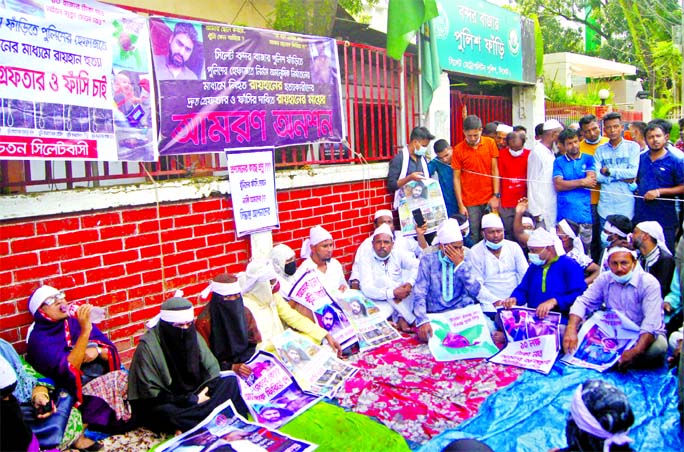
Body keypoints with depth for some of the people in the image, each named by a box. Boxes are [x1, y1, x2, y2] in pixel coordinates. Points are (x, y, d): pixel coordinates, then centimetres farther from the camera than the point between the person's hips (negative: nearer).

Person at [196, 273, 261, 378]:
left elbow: (254, 345, 8)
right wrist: (231, 367, -22)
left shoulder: (244, 312, 0)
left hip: (245, 365, 5)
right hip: (221, 373, -5)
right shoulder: (205, 321, -14)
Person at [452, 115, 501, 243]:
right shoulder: (458, 150, -3)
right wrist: (461, 205, -5)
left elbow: (495, 170, 4)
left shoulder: (490, 143, 3)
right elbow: (456, 178, -2)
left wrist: (496, 195, -2)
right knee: (474, 236, -1)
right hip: (470, 202, -1)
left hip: (490, 200, 2)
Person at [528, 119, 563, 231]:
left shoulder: (550, 152, 14)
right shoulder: (537, 152, -11)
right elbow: (532, 183, -13)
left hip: (553, 207, 8)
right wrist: (536, 211, -14)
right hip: (542, 209, -8)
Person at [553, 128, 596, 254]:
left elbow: (592, 180, -6)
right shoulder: (559, 162, 7)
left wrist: (567, 183, -5)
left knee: (585, 250, 7)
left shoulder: (588, 159, 9)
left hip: (585, 213, 1)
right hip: (565, 214, 0)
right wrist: (582, 182, -6)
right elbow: (558, 185, -6)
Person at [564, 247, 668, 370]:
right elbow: (583, 302, -6)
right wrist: (571, 329, -27)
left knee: (659, 345, -36)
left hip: (643, 336, -3)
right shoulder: (604, 279, -2)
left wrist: (636, 351, -43)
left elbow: (652, 322, -27)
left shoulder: (649, 283, -16)